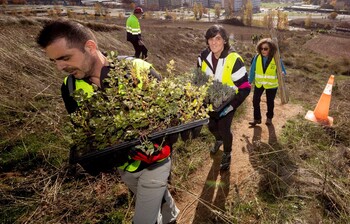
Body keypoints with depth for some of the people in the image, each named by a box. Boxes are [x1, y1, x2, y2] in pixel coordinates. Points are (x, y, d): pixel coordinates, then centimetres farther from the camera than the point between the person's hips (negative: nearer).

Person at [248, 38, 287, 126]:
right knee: (255, 101, 2)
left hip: (271, 85, -1)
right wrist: (249, 82, -3)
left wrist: (282, 74, -35)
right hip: (259, 84, 1)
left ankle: (269, 118, 38)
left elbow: (282, 71, -12)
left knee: (270, 102, 15)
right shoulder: (257, 57, -14)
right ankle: (257, 119, 20)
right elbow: (252, 71, -6)